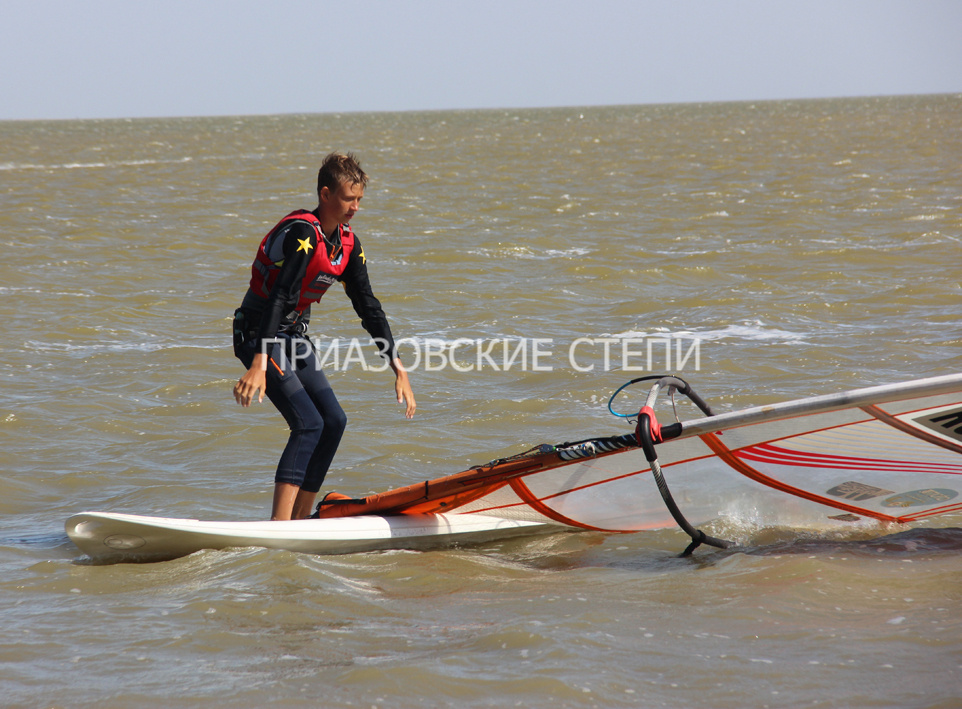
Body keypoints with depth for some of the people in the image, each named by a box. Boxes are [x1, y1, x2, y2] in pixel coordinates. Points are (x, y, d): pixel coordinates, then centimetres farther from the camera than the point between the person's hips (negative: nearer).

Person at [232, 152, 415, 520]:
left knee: (334, 421, 2)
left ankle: (300, 520, 7)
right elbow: (279, 297, -33)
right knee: (308, 423, -19)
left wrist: (398, 369, 3)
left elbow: (368, 307, 8)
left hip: (293, 336, 9)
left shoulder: (347, 244, 4)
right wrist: (259, 365, -42)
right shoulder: (302, 233, -23)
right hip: (258, 335, -9)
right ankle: (278, 527, -24)